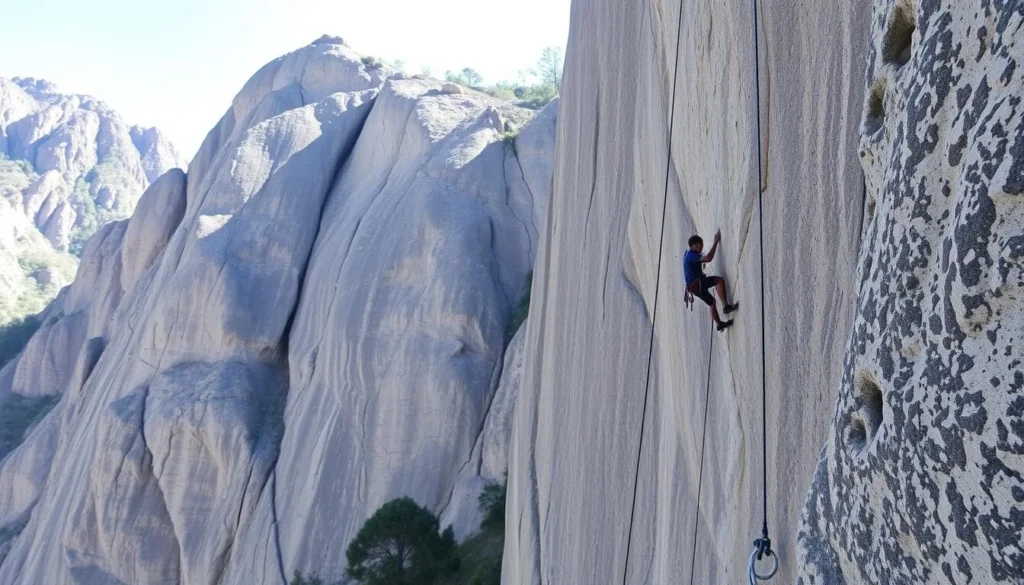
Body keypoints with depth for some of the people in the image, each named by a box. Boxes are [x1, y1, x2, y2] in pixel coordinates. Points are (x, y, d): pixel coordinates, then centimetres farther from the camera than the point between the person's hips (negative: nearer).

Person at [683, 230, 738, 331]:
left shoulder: (689, 254, 16)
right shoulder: (692, 255, -17)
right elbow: (708, 258, -31)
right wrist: (716, 242, -25)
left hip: (694, 286, 11)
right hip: (695, 284, -11)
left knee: (711, 301, 22)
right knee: (720, 280, -21)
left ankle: (719, 323, 26)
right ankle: (726, 306, -24)